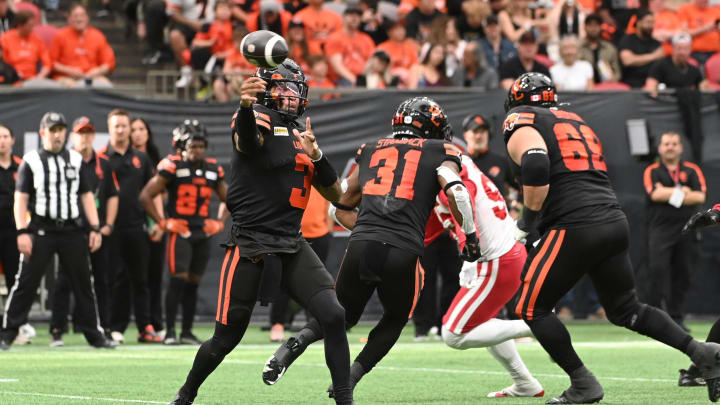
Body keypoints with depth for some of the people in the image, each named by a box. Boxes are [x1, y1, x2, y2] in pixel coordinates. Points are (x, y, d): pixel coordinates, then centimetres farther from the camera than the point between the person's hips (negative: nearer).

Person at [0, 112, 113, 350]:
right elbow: (21, 198, -1)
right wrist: (22, 232, -11)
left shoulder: (76, 160, 12)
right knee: (26, 283, -5)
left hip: (72, 231, 3)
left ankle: (93, 334, 14)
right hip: (40, 230, -3)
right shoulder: (31, 161, 2)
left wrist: (95, 228, 3)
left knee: (83, 283, 6)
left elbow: (86, 196, 13)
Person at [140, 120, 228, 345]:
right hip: (180, 232, -5)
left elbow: (227, 199, 24)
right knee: (178, 280, -13)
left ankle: (187, 332, 14)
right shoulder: (172, 166, -8)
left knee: (193, 284, 8)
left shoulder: (213, 169, 10)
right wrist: (163, 223, -10)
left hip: (203, 234, 5)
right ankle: (170, 331, -7)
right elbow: (145, 196, -7)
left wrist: (220, 223, 10)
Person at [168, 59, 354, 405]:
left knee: (334, 316, -14)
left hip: (292, 246, 5)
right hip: (250, 245, -5)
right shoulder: (256, 121, -6)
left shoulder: (302, 135, 15)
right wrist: (246, 105, -57)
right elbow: (246, 137, -34)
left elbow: (334, 194, 13)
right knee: (226, 339, 3)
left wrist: (315, 155, -6)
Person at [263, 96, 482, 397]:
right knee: (395, 320, 24)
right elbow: (456, 192, -6)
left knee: (344, 315, 23)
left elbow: (341, 208, 28)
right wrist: (471, 236, 6)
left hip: (360, 247, 3)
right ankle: (347, 380, 8)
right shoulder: (439, 153, 13)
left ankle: (295, 344, -7)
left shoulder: (371, 150, 25)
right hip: (403, 252, -3)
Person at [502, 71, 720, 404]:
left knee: (532, 308, 6)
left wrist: (526, 221, -6)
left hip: (576, 228, -8)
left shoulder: (521, 122, 2)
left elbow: (536, 168, -18)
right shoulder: (576, 121, 27)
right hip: (616, 223, 8)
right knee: (624, 310, 20)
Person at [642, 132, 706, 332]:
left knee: (683, 274, 2)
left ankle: (676, 319, 10)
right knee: (657, 270, -15)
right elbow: (655, 194, -10)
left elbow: (700, 196, -3)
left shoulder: (692, 170, 12)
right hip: (660, 228, -2)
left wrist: (670, 195, -8)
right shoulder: (652, 171, 8)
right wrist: (682, 190, -4)